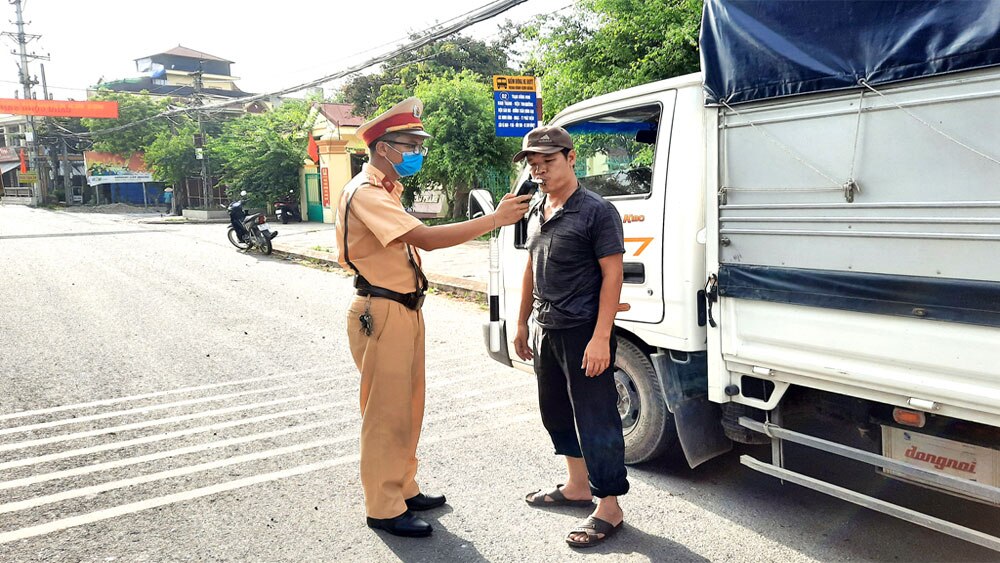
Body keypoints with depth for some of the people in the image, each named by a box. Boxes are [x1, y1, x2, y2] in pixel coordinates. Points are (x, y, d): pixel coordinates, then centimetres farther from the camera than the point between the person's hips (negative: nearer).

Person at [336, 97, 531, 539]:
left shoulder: (386, 190, 17)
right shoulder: (365, 193, -17)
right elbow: (426, 238, -27)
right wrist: (494, 219, -26)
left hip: (406, 310, 10)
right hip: (382, 314, -10)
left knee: (407, 408, 17)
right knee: (386, 414, -1)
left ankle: (403, 489, 31)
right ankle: (384, 509, 12)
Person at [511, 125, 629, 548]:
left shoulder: (596, 211, -13)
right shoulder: (536, 213, 11)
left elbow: (612, 275, -16)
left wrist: (600, 338, -22)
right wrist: (522, 323, 18)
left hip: (584, 333, -9)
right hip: (546, 331, 9)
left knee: (595, 419, -2)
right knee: (555, 411, 18)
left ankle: (608, 509, 11)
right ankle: (577, 487, 36)